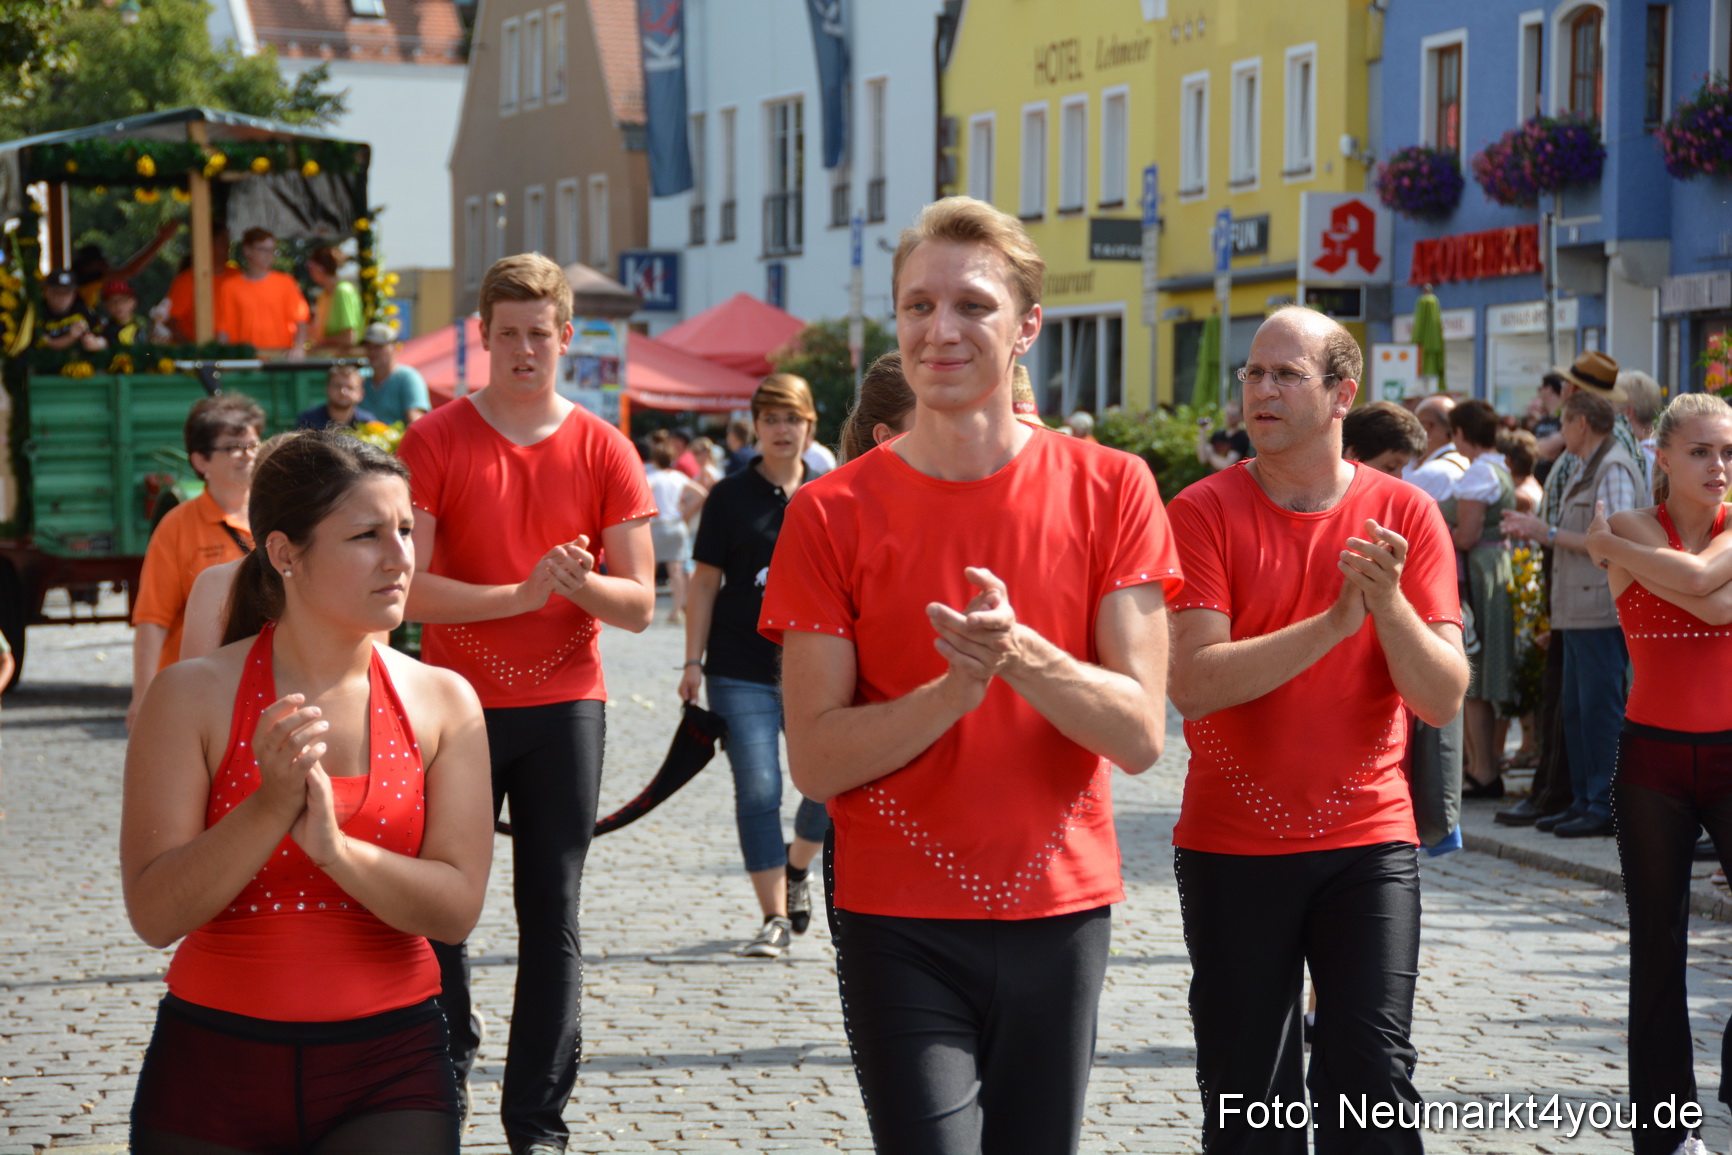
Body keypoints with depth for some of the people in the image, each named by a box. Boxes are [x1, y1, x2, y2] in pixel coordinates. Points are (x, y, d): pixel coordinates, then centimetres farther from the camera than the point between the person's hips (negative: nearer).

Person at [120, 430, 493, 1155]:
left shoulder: (442, 701, 2)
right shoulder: (193, 695, -3)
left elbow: (457, 911, -5)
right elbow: (154, 915, -10)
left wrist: (334, 847, -21)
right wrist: (272, 804, -23)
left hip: (387, 1068, 1)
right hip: (214, 1066, 0)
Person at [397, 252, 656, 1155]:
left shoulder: (604, 452, 3)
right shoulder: (433, 442, -1)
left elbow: (639, 605, 2)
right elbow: (404, 586, -9)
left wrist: (583, 583, -19)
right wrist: (519, 594, -19)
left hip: (566, 707, 1)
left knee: (553, 919, 0)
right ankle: (445, 1068, 30)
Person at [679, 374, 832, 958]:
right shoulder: (731, 496, 3)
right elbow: (705, 581, 2)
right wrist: (693, 661, -3)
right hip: (742, 670, -2)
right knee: (757, 790, -6)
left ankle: (796, 866, 30)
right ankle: (775, 918, 2)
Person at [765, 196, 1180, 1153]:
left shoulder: (1110, 491, -1)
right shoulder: (832, 513, -4)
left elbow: (1140, 733, -7)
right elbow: (813, 761, -8)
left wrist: (1023, 655, -24)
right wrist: (962, 685, -22)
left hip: (1060, 909, 2)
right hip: (899, 923, -2)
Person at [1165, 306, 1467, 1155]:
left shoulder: (1405, 515, 0)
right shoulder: (1202, 512, -5)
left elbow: (1443, 698, -6)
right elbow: (1193, 684, -17)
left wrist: (1389, 602, -23)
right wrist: (1337, 620, -22)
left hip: (1367, 839, 0)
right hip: (1231, 846, 0)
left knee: (1373, 1073, -6)